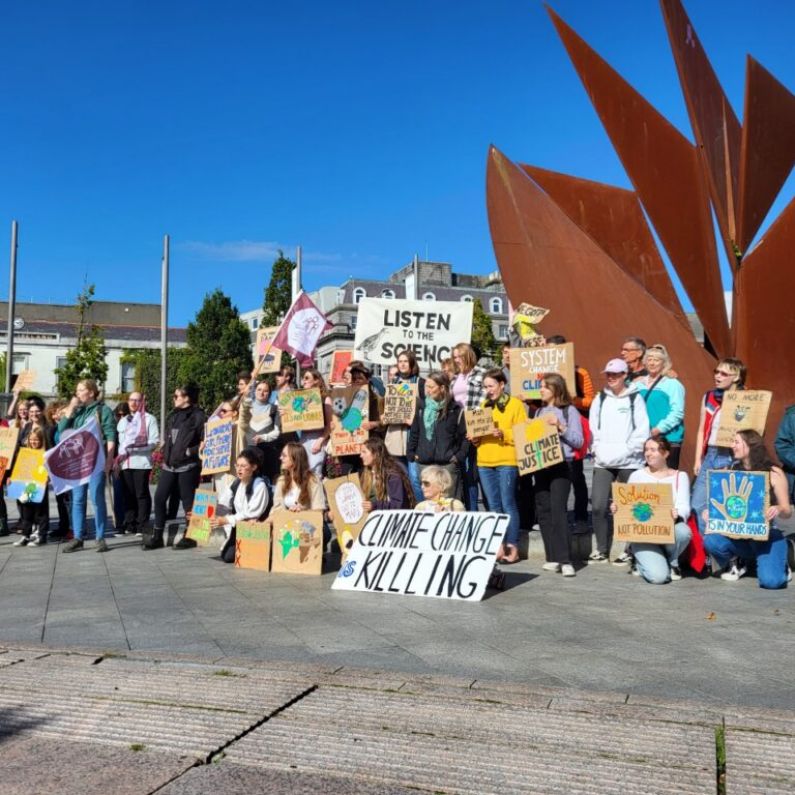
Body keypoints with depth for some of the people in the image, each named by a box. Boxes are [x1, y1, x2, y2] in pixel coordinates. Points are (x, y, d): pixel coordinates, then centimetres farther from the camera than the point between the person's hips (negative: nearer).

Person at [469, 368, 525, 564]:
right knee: (494, 506, 7)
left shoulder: (515, 404, 0)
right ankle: (499, 546, 13)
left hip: (506, 461, -5)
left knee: (508, 504, -4)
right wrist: (475, 438, 0)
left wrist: (504, 434, -20)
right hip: (484, 461, 5)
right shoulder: (484, 405, 17)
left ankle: (512, 547, 2)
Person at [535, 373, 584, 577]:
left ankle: (565, 560, -11)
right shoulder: (540, 411, 16)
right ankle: (552, 557, 11)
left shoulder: (569, 410, -1)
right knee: (543, 511, 4)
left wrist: (560, 427, -15)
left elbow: (578, 441, -5)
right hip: (541, 466, 6)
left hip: (561, 465, -6)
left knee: (558, 510, -13)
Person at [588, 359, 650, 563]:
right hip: (603, 462, 3)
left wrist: (626, 451, -11)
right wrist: (599, 450, -2)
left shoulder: (635, 398, 3)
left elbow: (642, 430, -4)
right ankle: (601, 550, 9)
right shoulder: (600, 399, 14)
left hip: (629, 462, -3)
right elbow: (593, 428, 11)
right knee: (598, 506, -4)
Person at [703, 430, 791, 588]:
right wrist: (710, 511, -15)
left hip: (766, 534, -2)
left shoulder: (773, 473, -3)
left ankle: (780, 565, 15)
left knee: (770, 581, -25)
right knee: (710, 540, -30)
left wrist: (778, 509, -26)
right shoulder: (731, 471, 4)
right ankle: (736, 562, 6)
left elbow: (787, 512, -2)